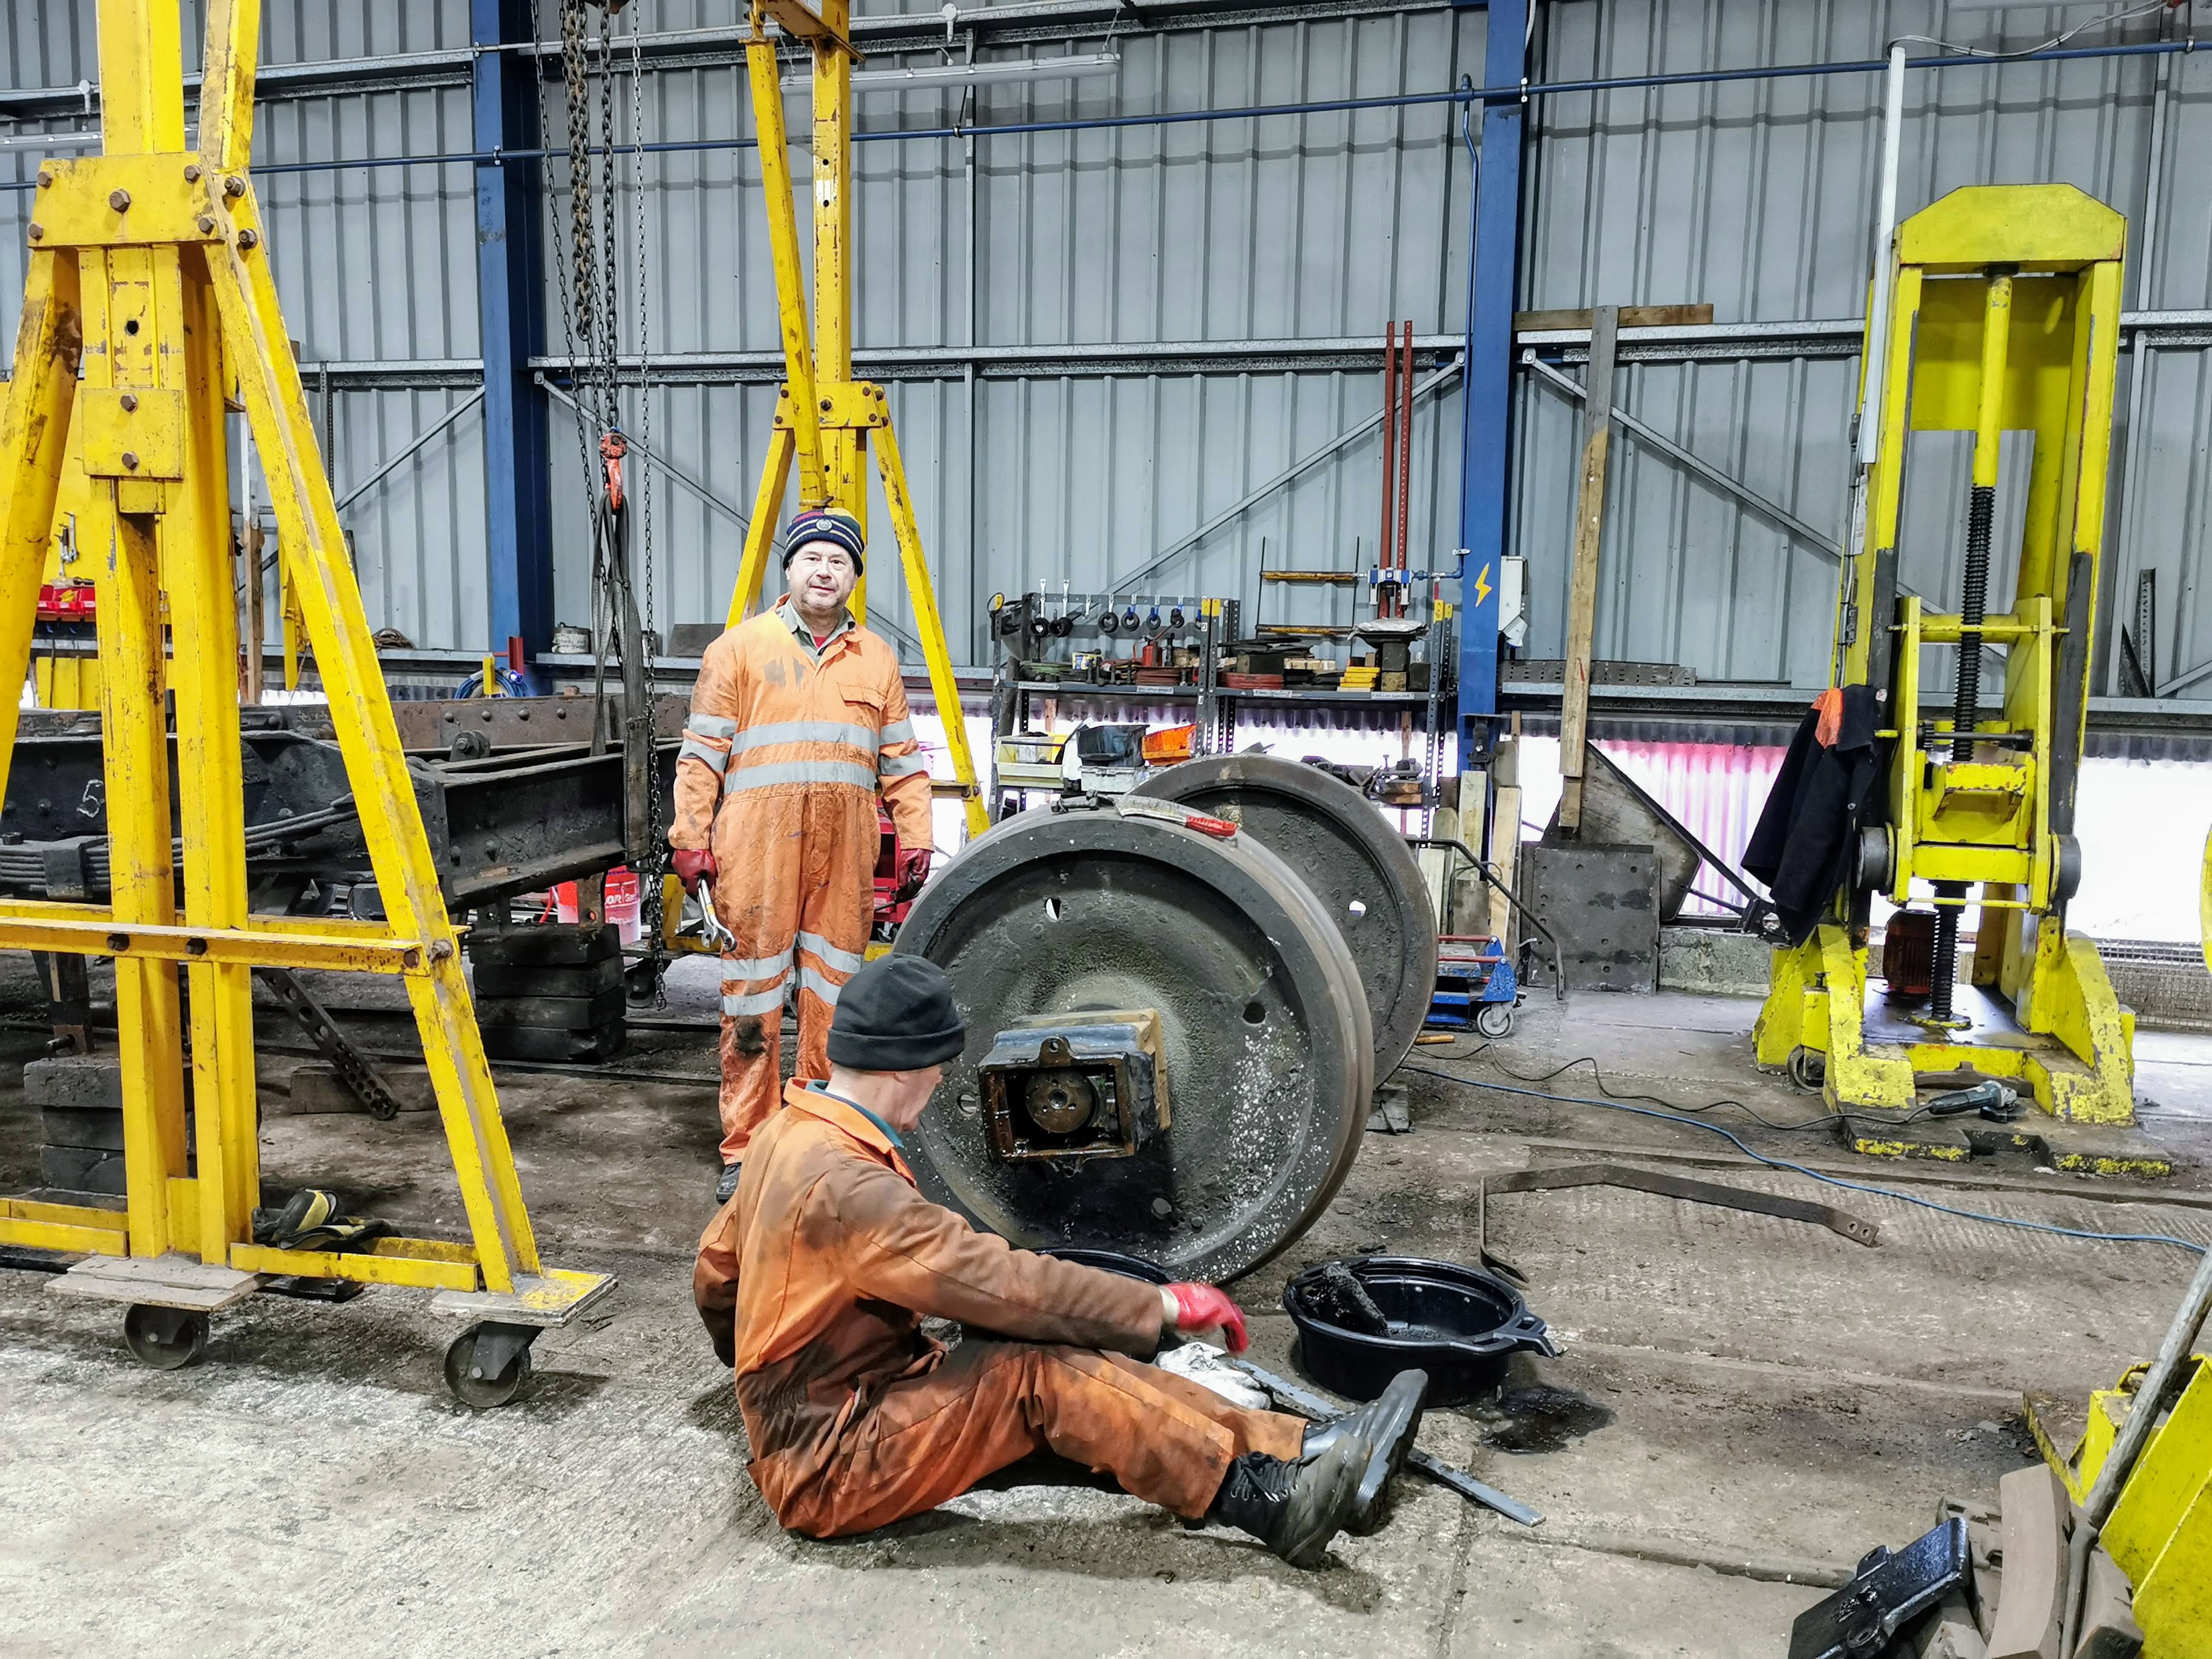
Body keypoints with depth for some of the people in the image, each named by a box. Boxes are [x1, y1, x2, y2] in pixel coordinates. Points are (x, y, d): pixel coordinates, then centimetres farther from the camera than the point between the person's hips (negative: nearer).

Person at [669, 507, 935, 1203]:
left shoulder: (878, 659, 16)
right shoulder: (740, 648, 6)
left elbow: (902, 761, 16)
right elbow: (702, 754, 3)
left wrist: (915, 839, 9)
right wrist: (691, 838, -3)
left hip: (847, 849, 3)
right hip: (759, 847, -3)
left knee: (835, 988, 6)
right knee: (754, 990, -2)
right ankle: (745, 1151, 5)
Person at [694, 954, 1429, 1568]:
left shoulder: (790, 1134, 4)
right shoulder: (844, 1186, -28)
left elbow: (715, 1270, 18)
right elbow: (1002, 1280, -30)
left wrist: (757, 1361, 37)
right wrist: (1164, 1306, -23)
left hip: (828, 1405, 9)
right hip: (830, 1470, -9)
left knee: (1083, 1367, -6)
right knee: (1042, 1374, -25)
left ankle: (1301, 1454, -13)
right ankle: (1271, 1501, -21)